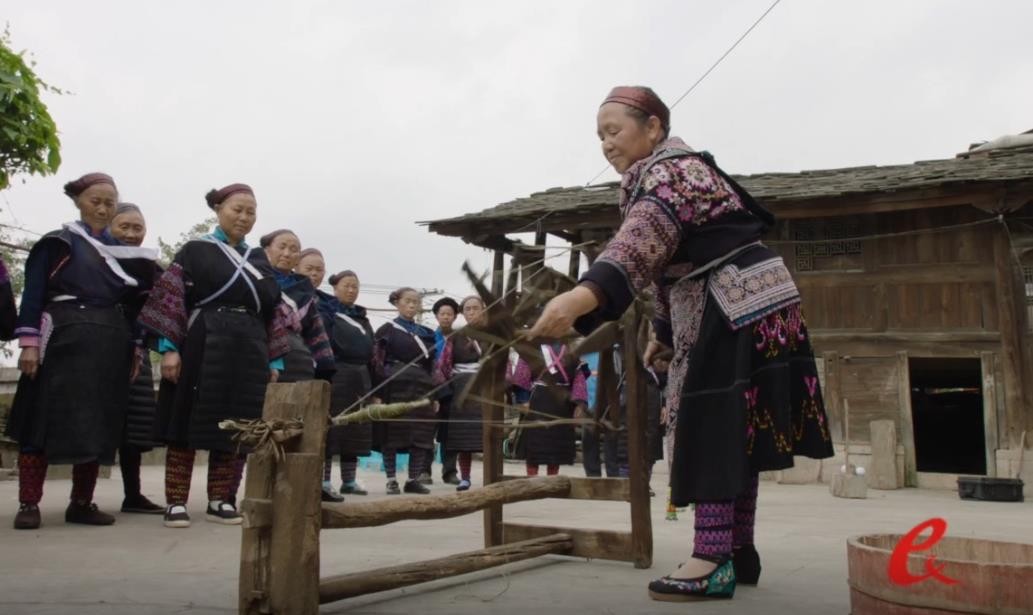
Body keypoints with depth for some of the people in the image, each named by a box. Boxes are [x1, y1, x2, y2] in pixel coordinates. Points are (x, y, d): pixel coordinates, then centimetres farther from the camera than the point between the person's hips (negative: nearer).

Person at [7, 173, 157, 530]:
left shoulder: (123, 251, 16)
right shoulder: (57, 243, 3)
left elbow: (133, 304, 17)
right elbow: (33, 296, -3)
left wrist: (135, 350, 11)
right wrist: (30, 343, -12)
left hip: (109, 348, 4)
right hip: (63, 342, -4)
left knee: (97, 426, 5)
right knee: (45, 420, -3)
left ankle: (81, 504, 13)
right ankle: (28, 504, 3)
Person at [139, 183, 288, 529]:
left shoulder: (259, 260, 17)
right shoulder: (195, 251, 5)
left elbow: (273, 313, 15)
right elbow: (170, 300, -3)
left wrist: (275, 361, 9)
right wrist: (169, 348, -12)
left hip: (248, 354, 4)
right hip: (201, 348, -4)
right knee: (188, 424, -2)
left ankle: (220, 501, 14)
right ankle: (175, 502, 4)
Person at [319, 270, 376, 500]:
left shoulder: (362, 318, 19)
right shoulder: (325, 313, 0)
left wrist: (374, 390, 13)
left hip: (360, 379, 6)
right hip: (334, 377, -6)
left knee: (355, 430, 7)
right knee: (331, 428, -4)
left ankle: (349, 480, 14)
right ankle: (324, 480, 2)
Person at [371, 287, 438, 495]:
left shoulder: (426, 333, 15)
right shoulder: (386, 330, 2)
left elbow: (431, 367, 15)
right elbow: (377, 363, -3)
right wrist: (377, 393, -11)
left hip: (420, 388, 4)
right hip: (394, 388, -4)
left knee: (421, 435, 1)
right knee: (391, 435, -2)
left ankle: (413, 480, 9)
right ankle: (391, 480, 5)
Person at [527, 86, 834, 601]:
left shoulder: (671, 171, -14)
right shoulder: (670, 175, 20)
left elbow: (639, 242, -35)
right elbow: (670, 266, 26)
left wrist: (582, 297, -51)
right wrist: (664, 332, 31)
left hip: (735, 308, -10)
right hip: (732, 308, 10)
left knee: (713, 427, -13)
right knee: (732, 431, 11)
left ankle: (713, 559, -11)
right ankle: (738, 551, 19)